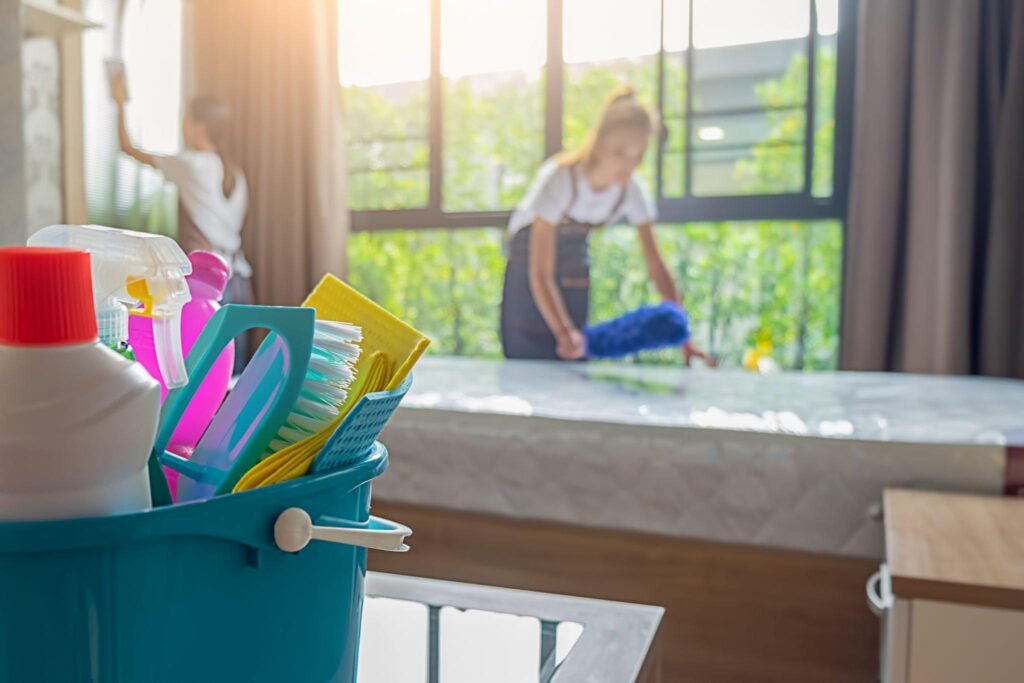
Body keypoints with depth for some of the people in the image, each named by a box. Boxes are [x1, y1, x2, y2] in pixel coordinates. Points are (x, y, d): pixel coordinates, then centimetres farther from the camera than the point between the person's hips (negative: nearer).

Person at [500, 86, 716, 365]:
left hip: (575, 277, 4)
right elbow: (540, 273, -33)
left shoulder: (631, 190, -17)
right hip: (527, 272, -4)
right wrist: (564, 331, -48)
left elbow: (657, 267, -14)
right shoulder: (559, 178, -30)